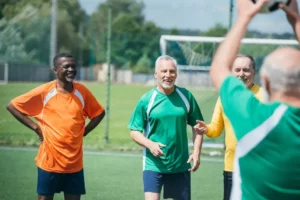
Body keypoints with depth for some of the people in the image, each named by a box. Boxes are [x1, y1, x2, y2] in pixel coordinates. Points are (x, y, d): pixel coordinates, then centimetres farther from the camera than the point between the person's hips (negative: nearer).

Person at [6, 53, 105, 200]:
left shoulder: (82, 92, 1)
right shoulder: (44, 91, -9)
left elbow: (99, 113, 17)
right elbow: (12, 106, -3)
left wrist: (84, 131, 3)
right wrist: (35, 127, -6)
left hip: (74, 162, 3)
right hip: (49, 161, -3)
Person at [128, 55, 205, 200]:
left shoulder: (186, 96, 1)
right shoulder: (146, 100, -4)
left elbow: (197, 126, 9)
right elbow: (134, 131, 0)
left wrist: (196, 152, -2)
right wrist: (150, 144, -18)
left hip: (181, 165, 3)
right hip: (153, 165, -2)